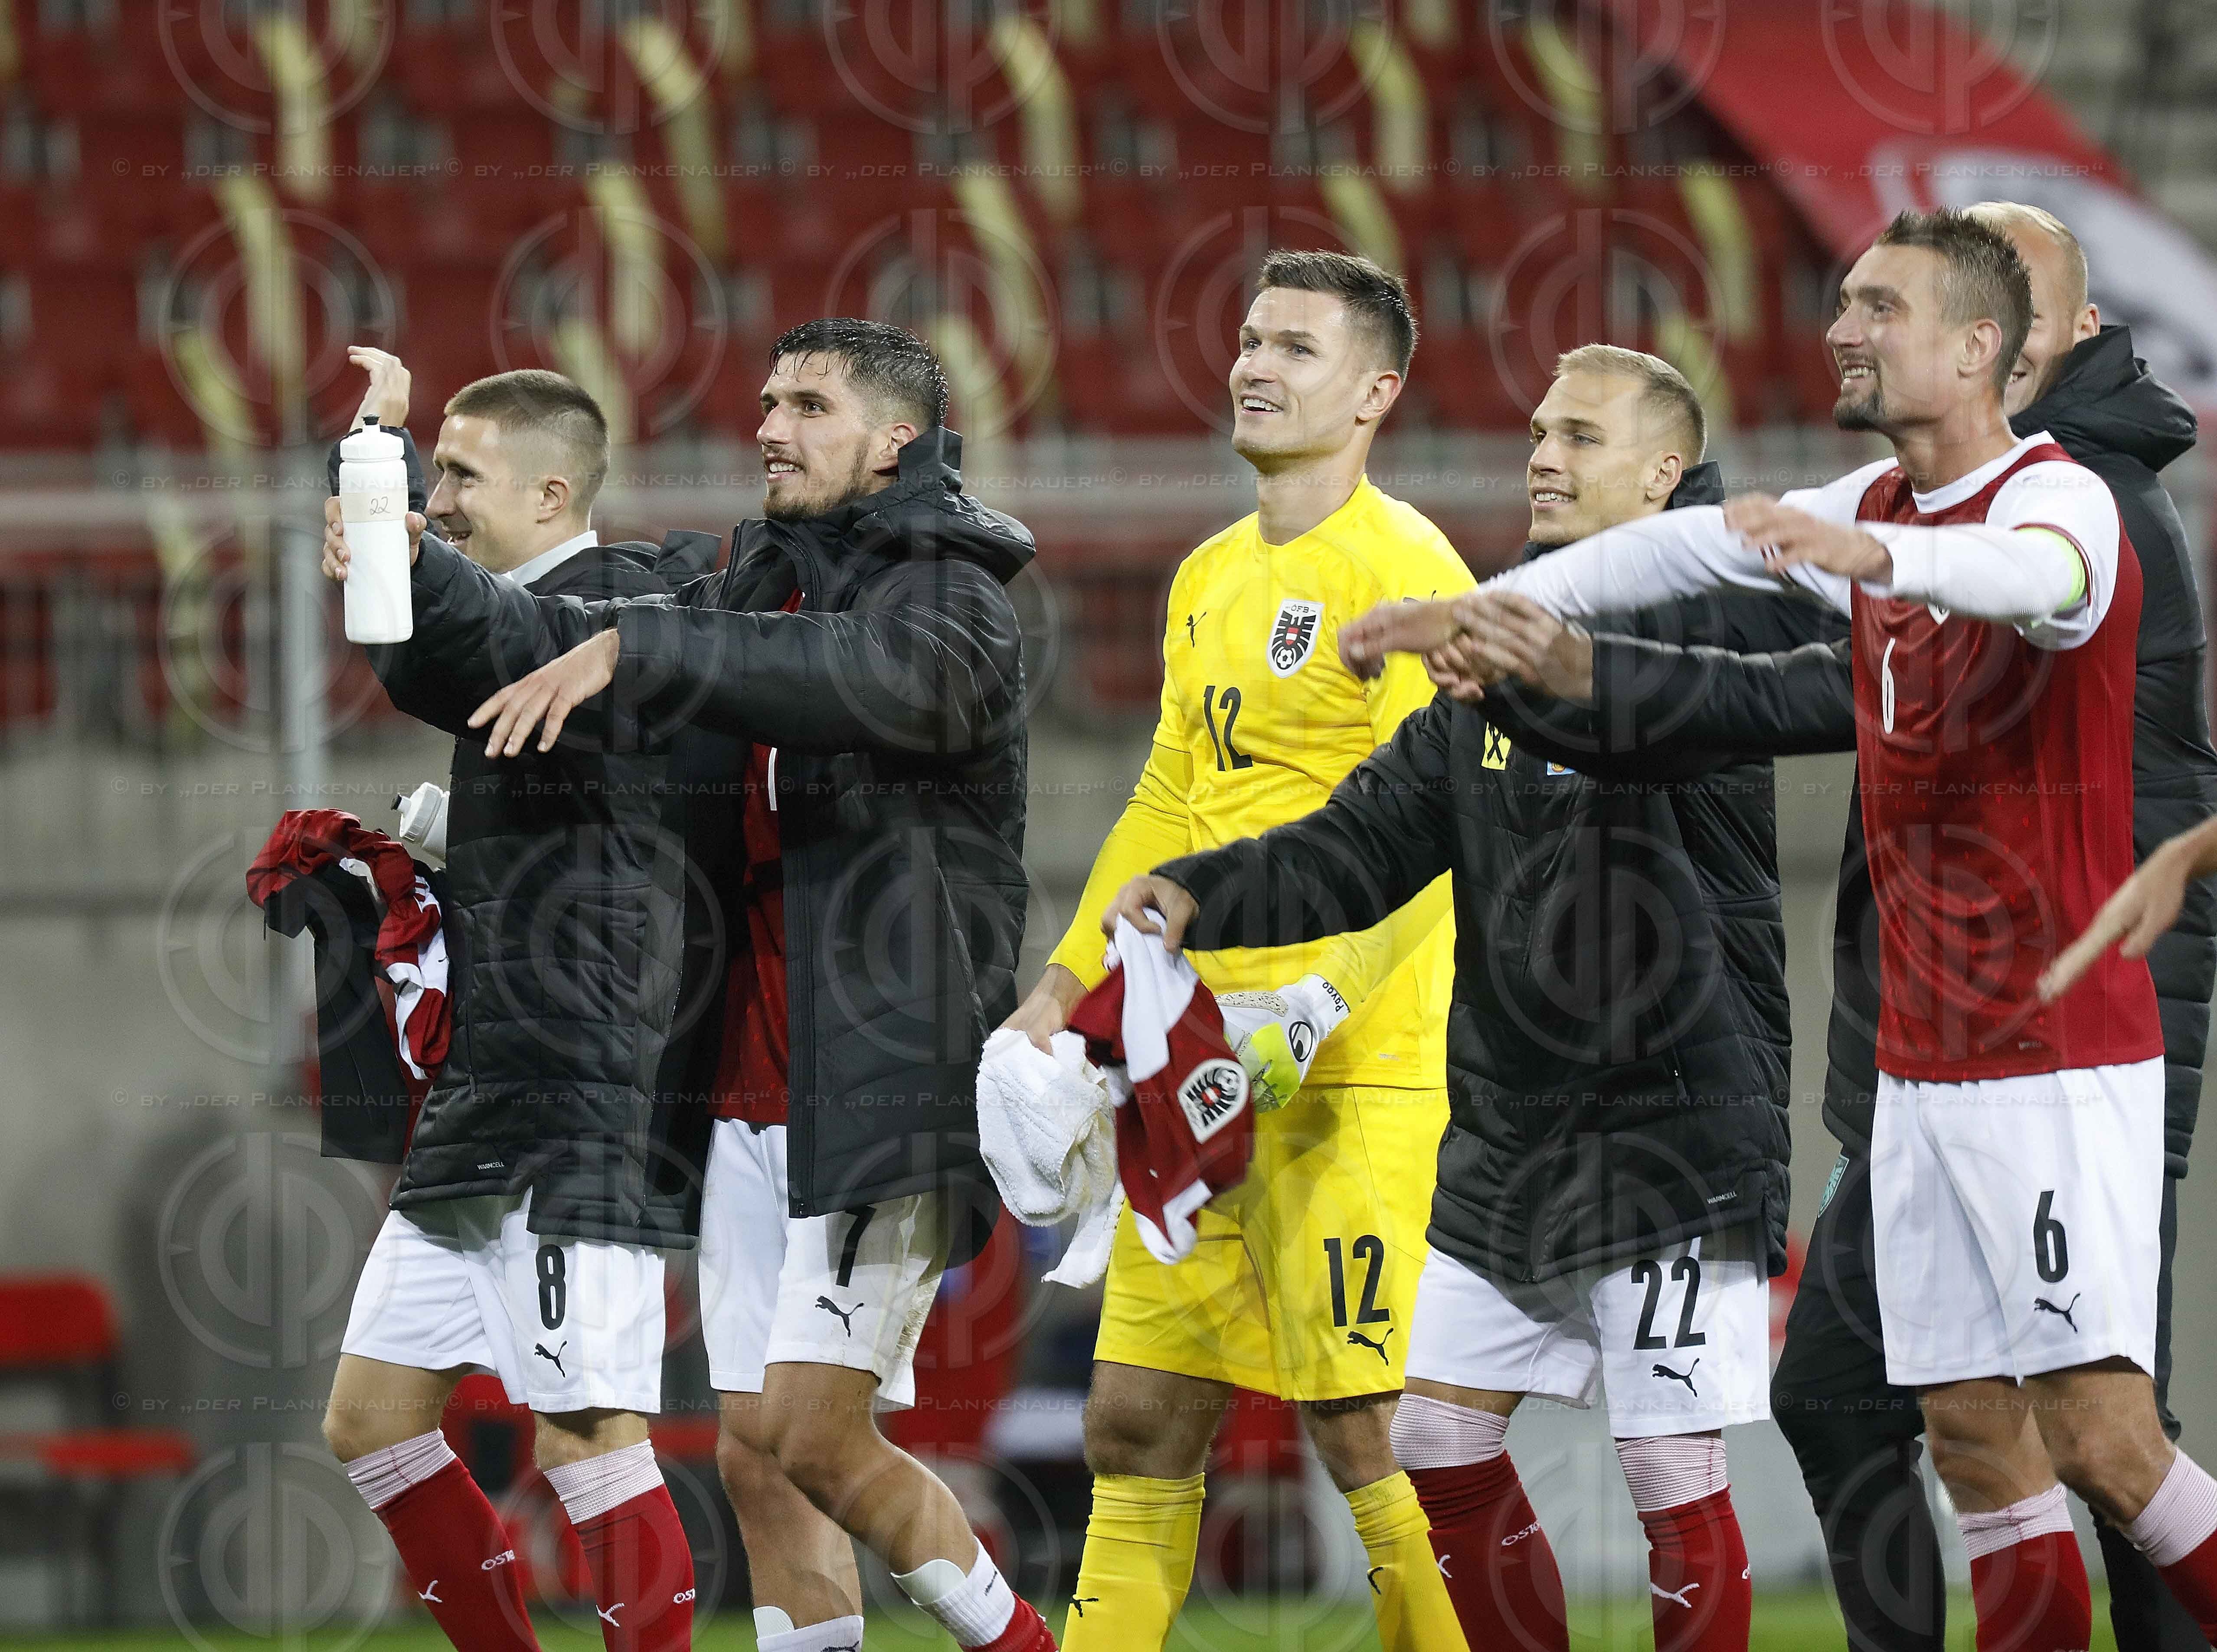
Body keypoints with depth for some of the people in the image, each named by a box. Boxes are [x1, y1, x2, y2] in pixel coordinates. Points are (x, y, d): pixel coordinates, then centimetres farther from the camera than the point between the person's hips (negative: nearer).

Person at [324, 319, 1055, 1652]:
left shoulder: (954, 598, -6)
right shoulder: (760, 593, 18)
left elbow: (885, 680, -28)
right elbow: (585, 666, 9)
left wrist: (632, 650, -33)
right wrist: (422, 578, -8)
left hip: (890, 1085, -8)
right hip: (753, 1093, 8)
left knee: (814, 1432, -14)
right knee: (756, 1453, 5)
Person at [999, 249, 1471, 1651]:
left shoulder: (1401, 569, -9)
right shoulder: (1212, 578, 18)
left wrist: (1314, 1008, -25)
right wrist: (1067, 987, 21)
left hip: (1350, 1075, -8)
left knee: (1365, 1432, -9)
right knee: (1138, 1422, 8)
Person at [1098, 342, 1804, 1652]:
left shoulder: (1701, 623, -10)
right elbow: (1370, 842, 10)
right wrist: (1205, 896, -5)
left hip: (1673, 1129, -8)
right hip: (1509, 1140, 8)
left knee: (1676, 1481, -5)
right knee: (1441, 1440, 10)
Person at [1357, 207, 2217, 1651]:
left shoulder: (2057, 495, -13)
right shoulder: (1876, 507, 13)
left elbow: (2040, 574, -37)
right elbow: (1688, 546, 26)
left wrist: (1873, 554, -55)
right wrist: (1493, 609, 24)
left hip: (2064, 1069, -8)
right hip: (1924, 1069, 8)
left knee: (2098, 1434, -15)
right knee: (1976, 1441, 4)